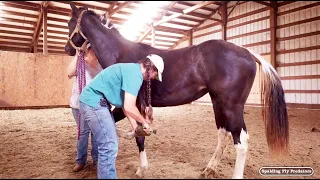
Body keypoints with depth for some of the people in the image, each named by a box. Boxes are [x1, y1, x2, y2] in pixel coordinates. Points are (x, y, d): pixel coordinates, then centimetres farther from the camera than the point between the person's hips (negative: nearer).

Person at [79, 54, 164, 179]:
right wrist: (144, 122, -6)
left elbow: (126, 104, 16)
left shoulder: (132, 69, 15)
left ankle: (106, 174, 31)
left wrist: (135, 126, 16)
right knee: (109, 147, -7)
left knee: (110, 143, 18)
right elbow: (129, 107, -23)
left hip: (95, 101, 11)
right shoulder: (135, 74, -17)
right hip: (94, 102, -11)